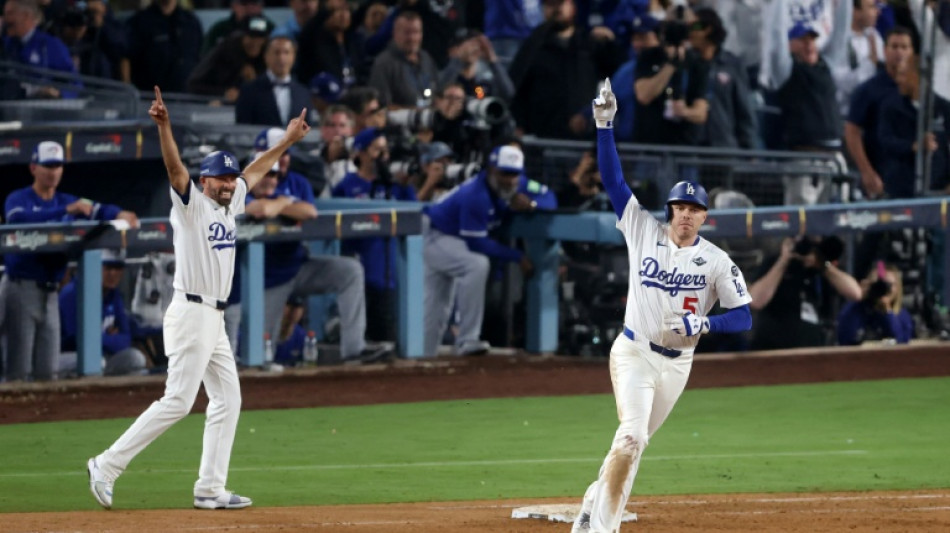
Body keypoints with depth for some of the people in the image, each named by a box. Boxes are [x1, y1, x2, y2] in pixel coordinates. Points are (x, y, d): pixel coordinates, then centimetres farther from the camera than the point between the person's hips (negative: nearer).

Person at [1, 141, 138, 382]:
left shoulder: (67, 202, 14)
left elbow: (98, 210, -2)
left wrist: (120, 215, -25)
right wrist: (66, 211, -36)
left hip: (50, 291, 6)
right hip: (21, 287, -6)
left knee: (47, 370, 7)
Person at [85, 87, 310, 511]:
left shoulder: (229, 205, 14)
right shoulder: (192, 204, -8)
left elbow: (255, 171, 29)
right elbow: (175, 169, -25)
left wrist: (287, 141, 35)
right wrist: (164, 127, -40)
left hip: (215, 320, 9)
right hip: (191, 313, -9)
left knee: (227, 400, 7)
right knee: (178, 401, -13)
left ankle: (210, 489, 9)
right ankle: (108, 465, -10)